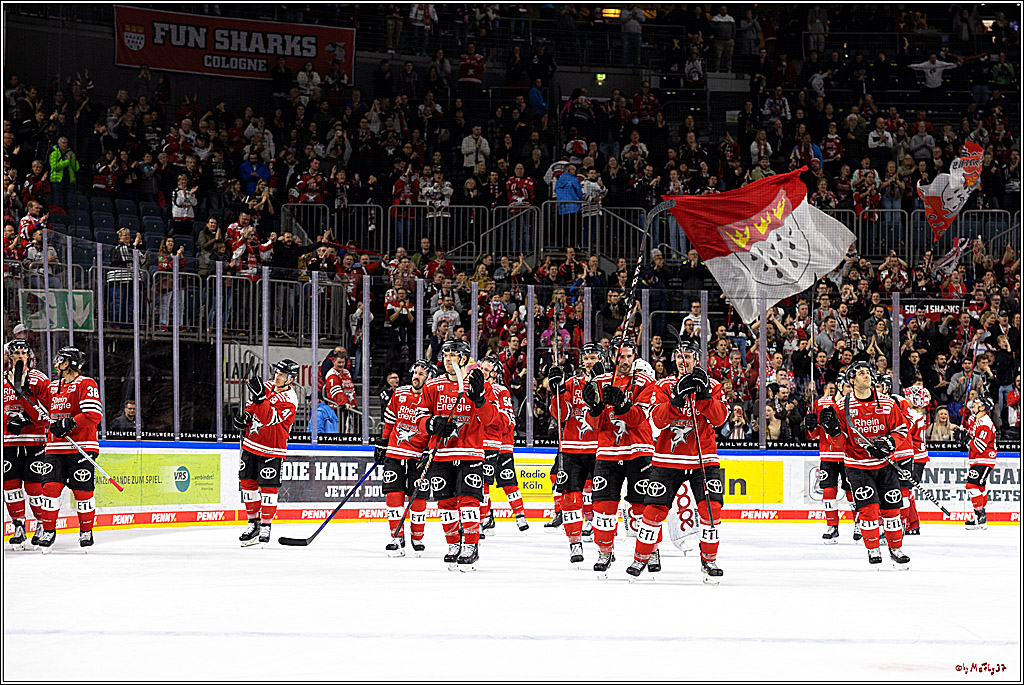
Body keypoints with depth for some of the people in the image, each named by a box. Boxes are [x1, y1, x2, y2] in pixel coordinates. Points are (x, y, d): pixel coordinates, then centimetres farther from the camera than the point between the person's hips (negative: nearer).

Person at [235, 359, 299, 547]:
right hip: (251, 443, 7)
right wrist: (246, 416, 1)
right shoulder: (267, 386, 4)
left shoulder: (289, 401, -18)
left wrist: (261, 398, -39)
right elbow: (252, 405, 21)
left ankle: (266, 526, 6)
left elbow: (269, 419, -29)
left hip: (271, 450, -7)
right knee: (248, 482, 9)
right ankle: (254, 523, 20)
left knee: (268, 488, -6)